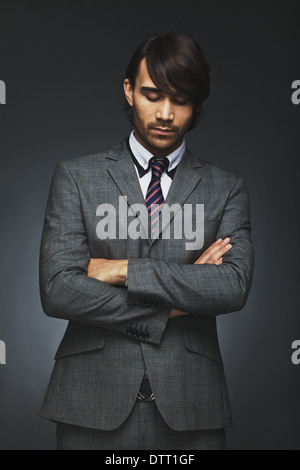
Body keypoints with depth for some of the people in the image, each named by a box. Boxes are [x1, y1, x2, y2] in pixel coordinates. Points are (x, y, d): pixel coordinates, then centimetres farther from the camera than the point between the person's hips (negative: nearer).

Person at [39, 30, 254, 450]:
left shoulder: (226, 190, 4)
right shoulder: (76, 177, 2)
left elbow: (234, 287, -12)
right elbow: (57, 290, -9)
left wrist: (123, 270, -14)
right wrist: (170, 307, -10)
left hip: (190, 408, 1)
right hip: (94, 401, 0)